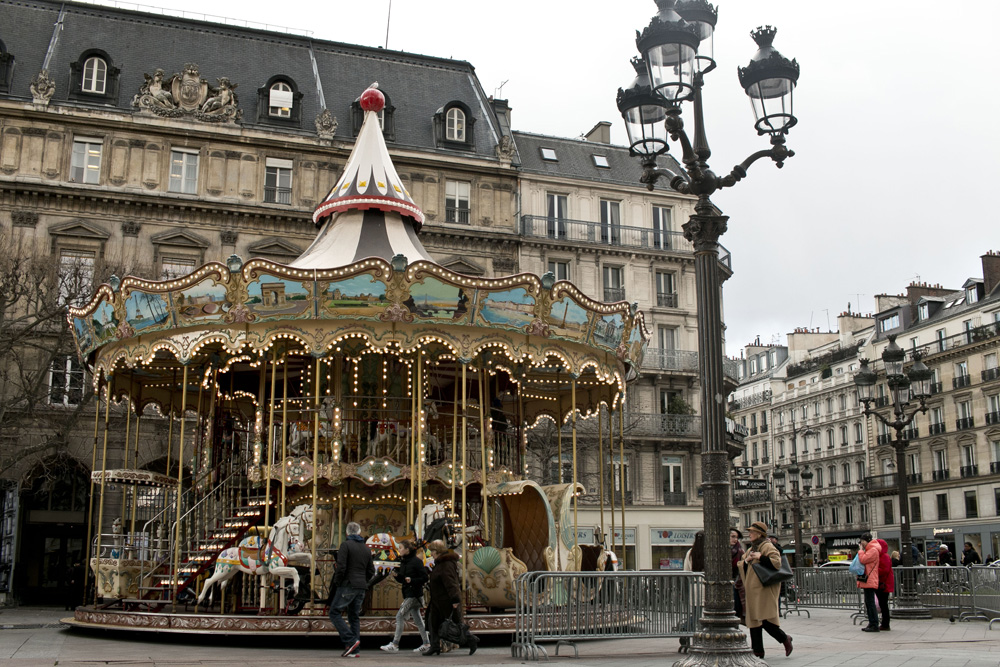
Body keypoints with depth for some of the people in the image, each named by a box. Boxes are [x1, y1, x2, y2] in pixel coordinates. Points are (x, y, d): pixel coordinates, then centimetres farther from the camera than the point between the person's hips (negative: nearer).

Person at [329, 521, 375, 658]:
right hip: (361, 588, 7)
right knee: (354, 616, 11)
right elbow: (371, 571, 16)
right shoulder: (366, 548, 14)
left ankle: (350, 641, -14)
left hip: (348, 585, -7)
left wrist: (337, 582, -3)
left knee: (335, 613, -1)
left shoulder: (345, 545, -6)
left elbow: (341, 566, -15)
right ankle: (354, 650, 7)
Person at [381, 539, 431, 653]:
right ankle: (426, 643, 18)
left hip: (414, 594, -9)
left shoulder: (416, 561, -13)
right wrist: (397, 575, -3)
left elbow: (424, 578, -13)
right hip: (408, 594, 9)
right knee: (417, 619, 11)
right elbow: (401, 579, 17)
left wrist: (412, 580, -24)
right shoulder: (403, 562, 12)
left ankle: (395, 645, -7)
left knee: (400, 616, -11)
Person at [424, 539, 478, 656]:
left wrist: (454, 599, -30)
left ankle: (472, 640, 14)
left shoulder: (447, 564, -22)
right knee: (432, 621, 9)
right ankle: (435, 647, 14)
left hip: (448, 601, -10)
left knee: (456, 623, 0)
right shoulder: (440, 562, 12)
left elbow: (450, 583, -27)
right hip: (438, 601, 10)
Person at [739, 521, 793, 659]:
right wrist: (746, 560, 2)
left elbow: (777, 562, -20)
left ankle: (785, 638, 8)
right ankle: (757, 651, 10)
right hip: (752, 590, 9)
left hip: (764, 589, -9)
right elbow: (742, 566, 21)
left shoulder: (767, 547, -7)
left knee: (765, 620, -13)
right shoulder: (751, 549, 20)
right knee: (753, 620, 6)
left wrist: (760, 557, -19)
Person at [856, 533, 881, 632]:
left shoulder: (873, 550, -12)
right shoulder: (868, 550, 22)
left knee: (870, 603, -10)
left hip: (869, 581, -11)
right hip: (867, 580, 11)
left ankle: (874, 625, -9)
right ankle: (871, 623, 17)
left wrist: (861, 550, -8)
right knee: (868, 603, 12)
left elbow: (863, 560, -21)